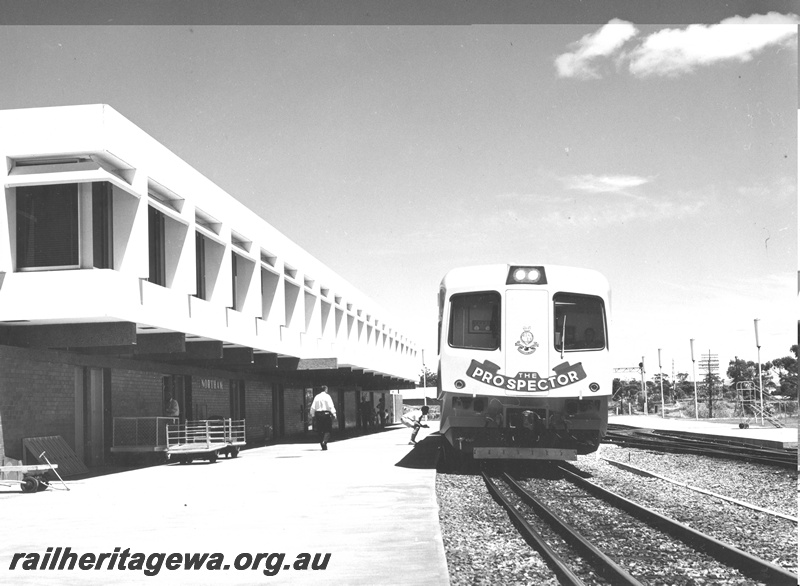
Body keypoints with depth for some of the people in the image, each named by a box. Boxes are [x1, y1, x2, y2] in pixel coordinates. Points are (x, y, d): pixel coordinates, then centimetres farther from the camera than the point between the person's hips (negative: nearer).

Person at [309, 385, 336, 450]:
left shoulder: (316, 397, 7)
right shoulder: (327, 396, -4)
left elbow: (313, 407, 5)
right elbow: (331, 406, -10)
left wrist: (313, 415, 11)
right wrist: (334, 414, -7)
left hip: (318, 414, 4)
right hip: (326, 413, -4)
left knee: (320, 431, 9)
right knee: (327, 430, 2)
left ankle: (323, 446, 10)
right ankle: (324, 441, -21)